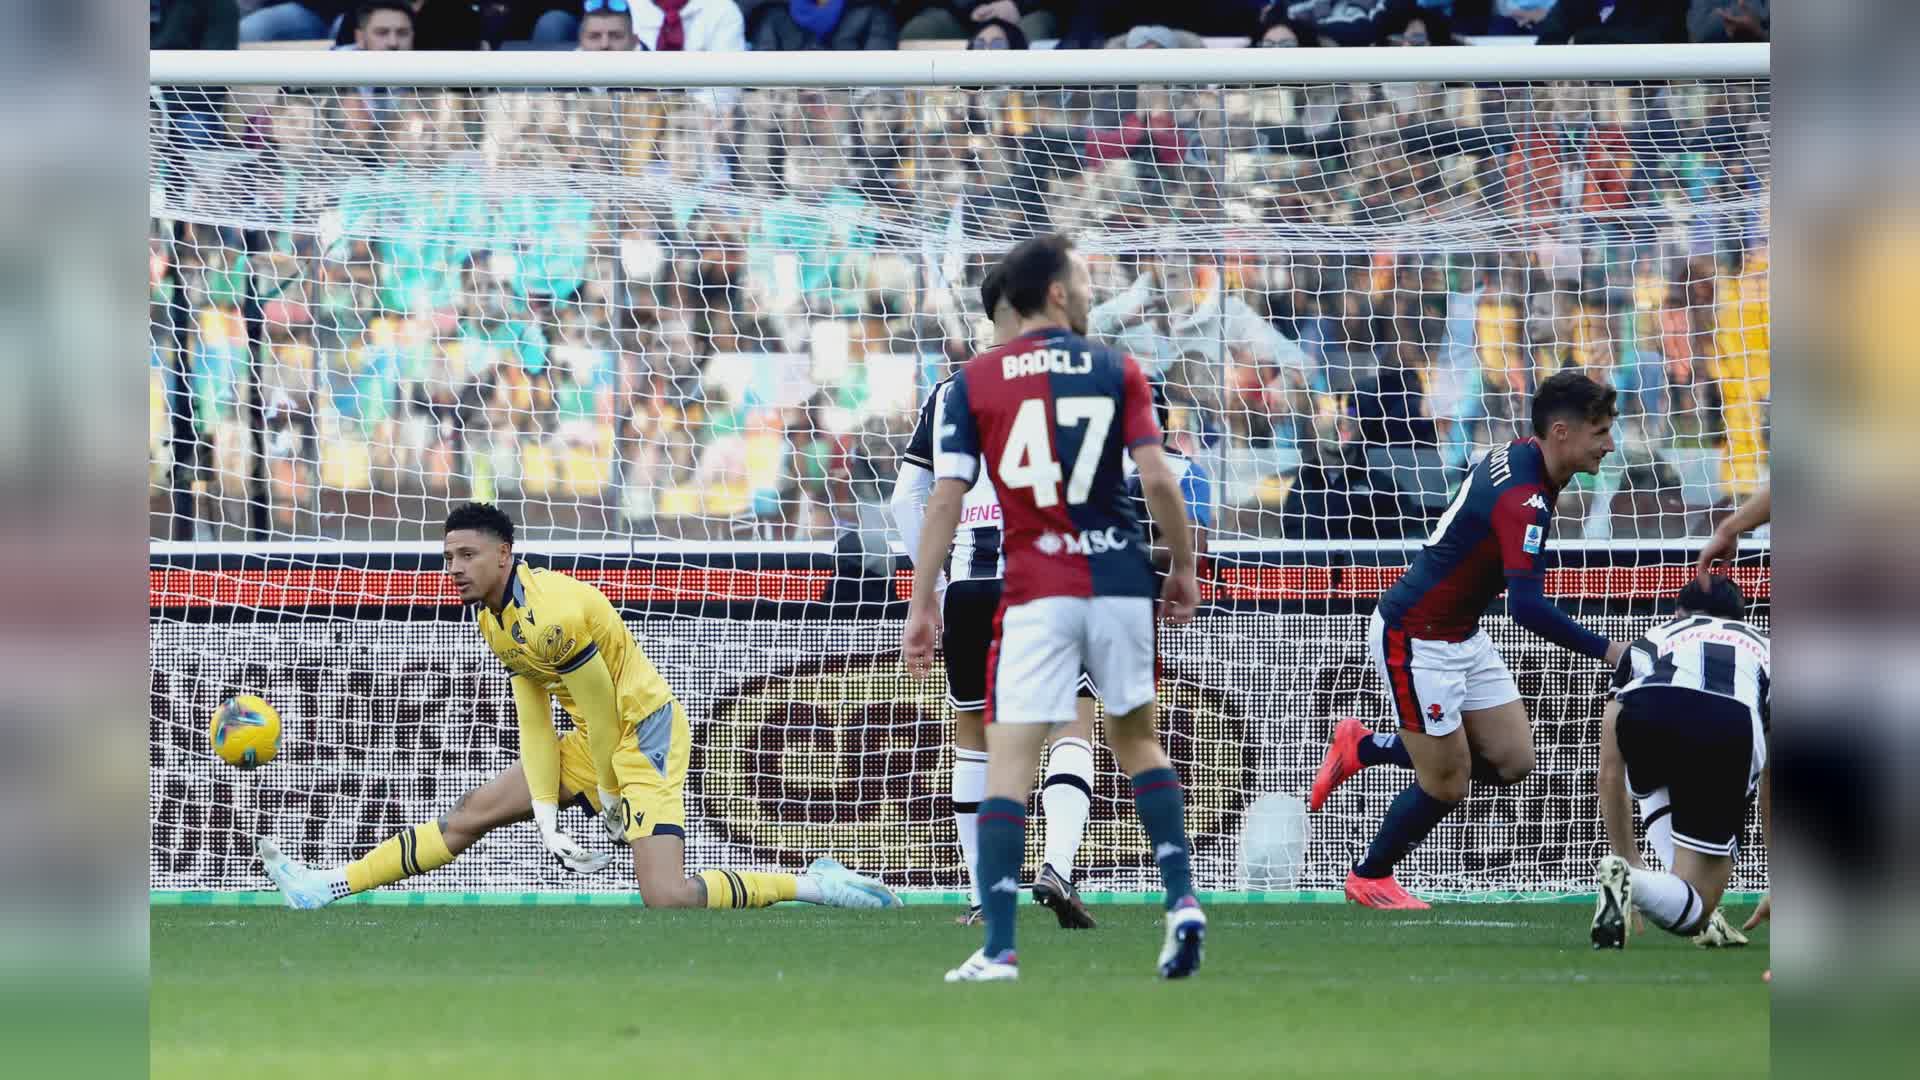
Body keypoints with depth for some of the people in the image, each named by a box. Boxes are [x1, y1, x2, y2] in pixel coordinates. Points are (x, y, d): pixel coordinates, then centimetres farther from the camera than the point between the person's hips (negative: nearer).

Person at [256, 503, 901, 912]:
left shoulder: (551, 615, -27)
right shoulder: (493, 619, 3)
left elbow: (603, 709, -19)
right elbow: (535, 722, 3)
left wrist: (609, 796, -9)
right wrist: (546, 815, -5)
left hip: (645, 734, -9)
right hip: (595, 741, 9)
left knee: (666, 899, -24)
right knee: (471, 814, 11)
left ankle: (812, 886, -13)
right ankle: (327, 888, 18)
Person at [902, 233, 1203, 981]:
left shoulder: (972, 381, 2)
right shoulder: (1117, 371, 3)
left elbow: (945, 499, -2)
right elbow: (1157, 480, -3)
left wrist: (921, 602, 1)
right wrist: (1184, 569, 10)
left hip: (1035, 595, -1)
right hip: (1120, 581, 2)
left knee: (1009, 758, -3)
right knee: (1137, 739, 20)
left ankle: (998, 948, -12)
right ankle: (1181, 899, 7)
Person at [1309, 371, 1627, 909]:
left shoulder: (1516, 455, -1)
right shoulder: (1523, 499, -30)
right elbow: (1528, 608, -38)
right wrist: (1608, 651, -38)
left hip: (1461, 636, 9)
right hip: (1415, 641, -9)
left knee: (1512, 762, 7)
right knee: (1447, 786, 0)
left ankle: (1364, 748, 23)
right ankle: (1369, 879, 26)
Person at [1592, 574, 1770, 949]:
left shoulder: (1648, 641, 39)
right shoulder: (1763, 648, 41)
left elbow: (1610, 774, 39)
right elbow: (1773, 789, 46)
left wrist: (1629, 856, 51)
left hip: (1643, 712, 1)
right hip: (1731, 723, -1)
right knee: (1695, 903, 10)